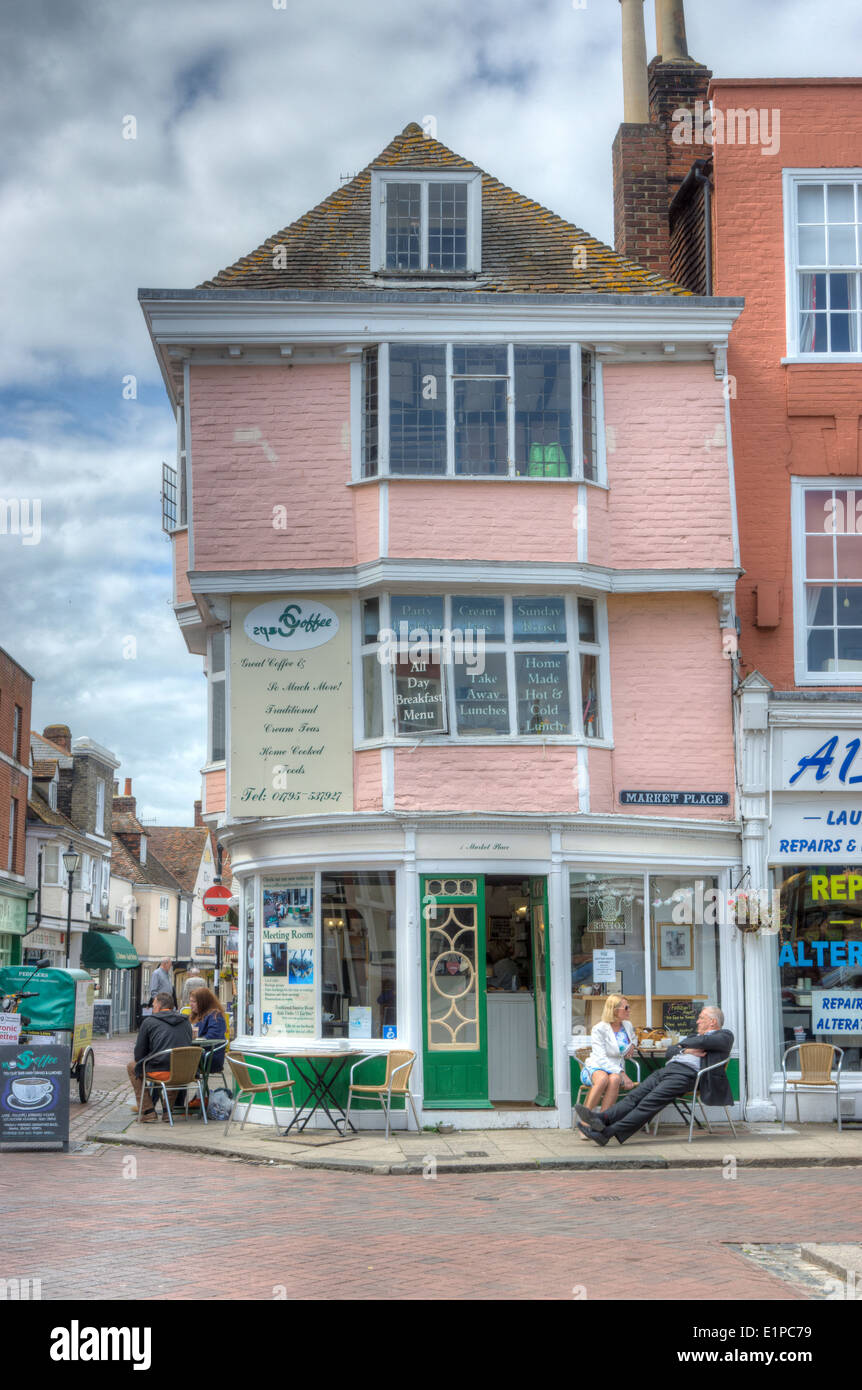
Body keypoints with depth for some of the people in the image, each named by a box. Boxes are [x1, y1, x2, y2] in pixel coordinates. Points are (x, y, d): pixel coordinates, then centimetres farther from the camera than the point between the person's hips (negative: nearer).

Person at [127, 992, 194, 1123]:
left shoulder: (149, 1021, 3)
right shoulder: (185, 1022, 15)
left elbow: (139, 1056, 4)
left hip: (159, 1071, -4)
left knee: (132, 1067, 24)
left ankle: (148, 1112, 17)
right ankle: (168, 1110, 28)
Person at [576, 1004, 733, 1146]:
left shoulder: (725, 1035, 13)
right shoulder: (694, 1036, 35)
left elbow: (703, 1042, -8)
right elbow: (669, 1052, 24)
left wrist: (682, 1045, 10)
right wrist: (687, 1050, 4)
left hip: (686, 1073, -8)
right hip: (668, 1069, 8)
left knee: (650, 1101, -24)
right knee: (636, 1095, -15)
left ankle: (608, 1132, -35)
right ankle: (601, 1119, -32)